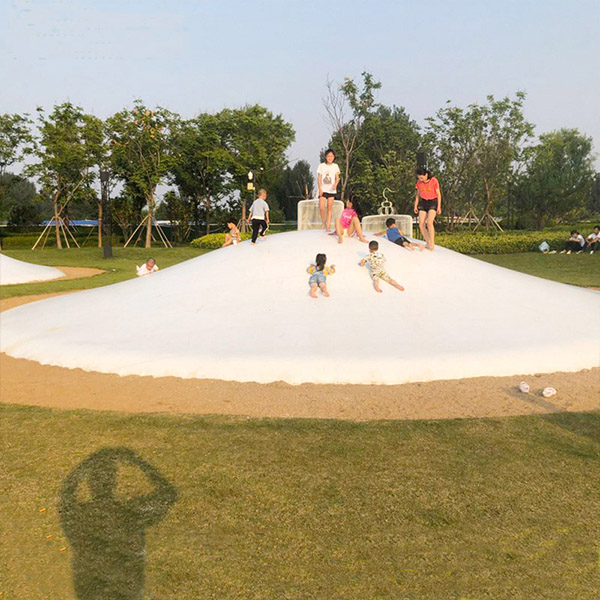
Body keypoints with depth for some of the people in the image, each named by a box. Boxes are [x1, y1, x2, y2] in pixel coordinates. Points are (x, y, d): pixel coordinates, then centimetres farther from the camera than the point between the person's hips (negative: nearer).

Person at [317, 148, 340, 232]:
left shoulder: (335, 166, 7)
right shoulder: (321, 166, 2)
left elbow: (337, 178, 5)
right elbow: (319, 178, 1)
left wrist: (335, 184, -17)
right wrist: (320, 189, -9)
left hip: (332, 190, 1)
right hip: (323, 190, -1)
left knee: (330, 207, 0)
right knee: (321, 207, -13)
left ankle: (328, 226, 4)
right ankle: (323, 222, 10)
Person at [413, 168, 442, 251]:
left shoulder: (434, 181, -12)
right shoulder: (419, 182, 0)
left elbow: (438, 194, -6)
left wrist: (439, 206, -10)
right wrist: (415, 206, 8)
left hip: (433, 203, -4)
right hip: (423, 203, 4)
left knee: (429, 223, -21)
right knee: (421, 224, -6)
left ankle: (432, 244, -14)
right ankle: (427, 242, 9)